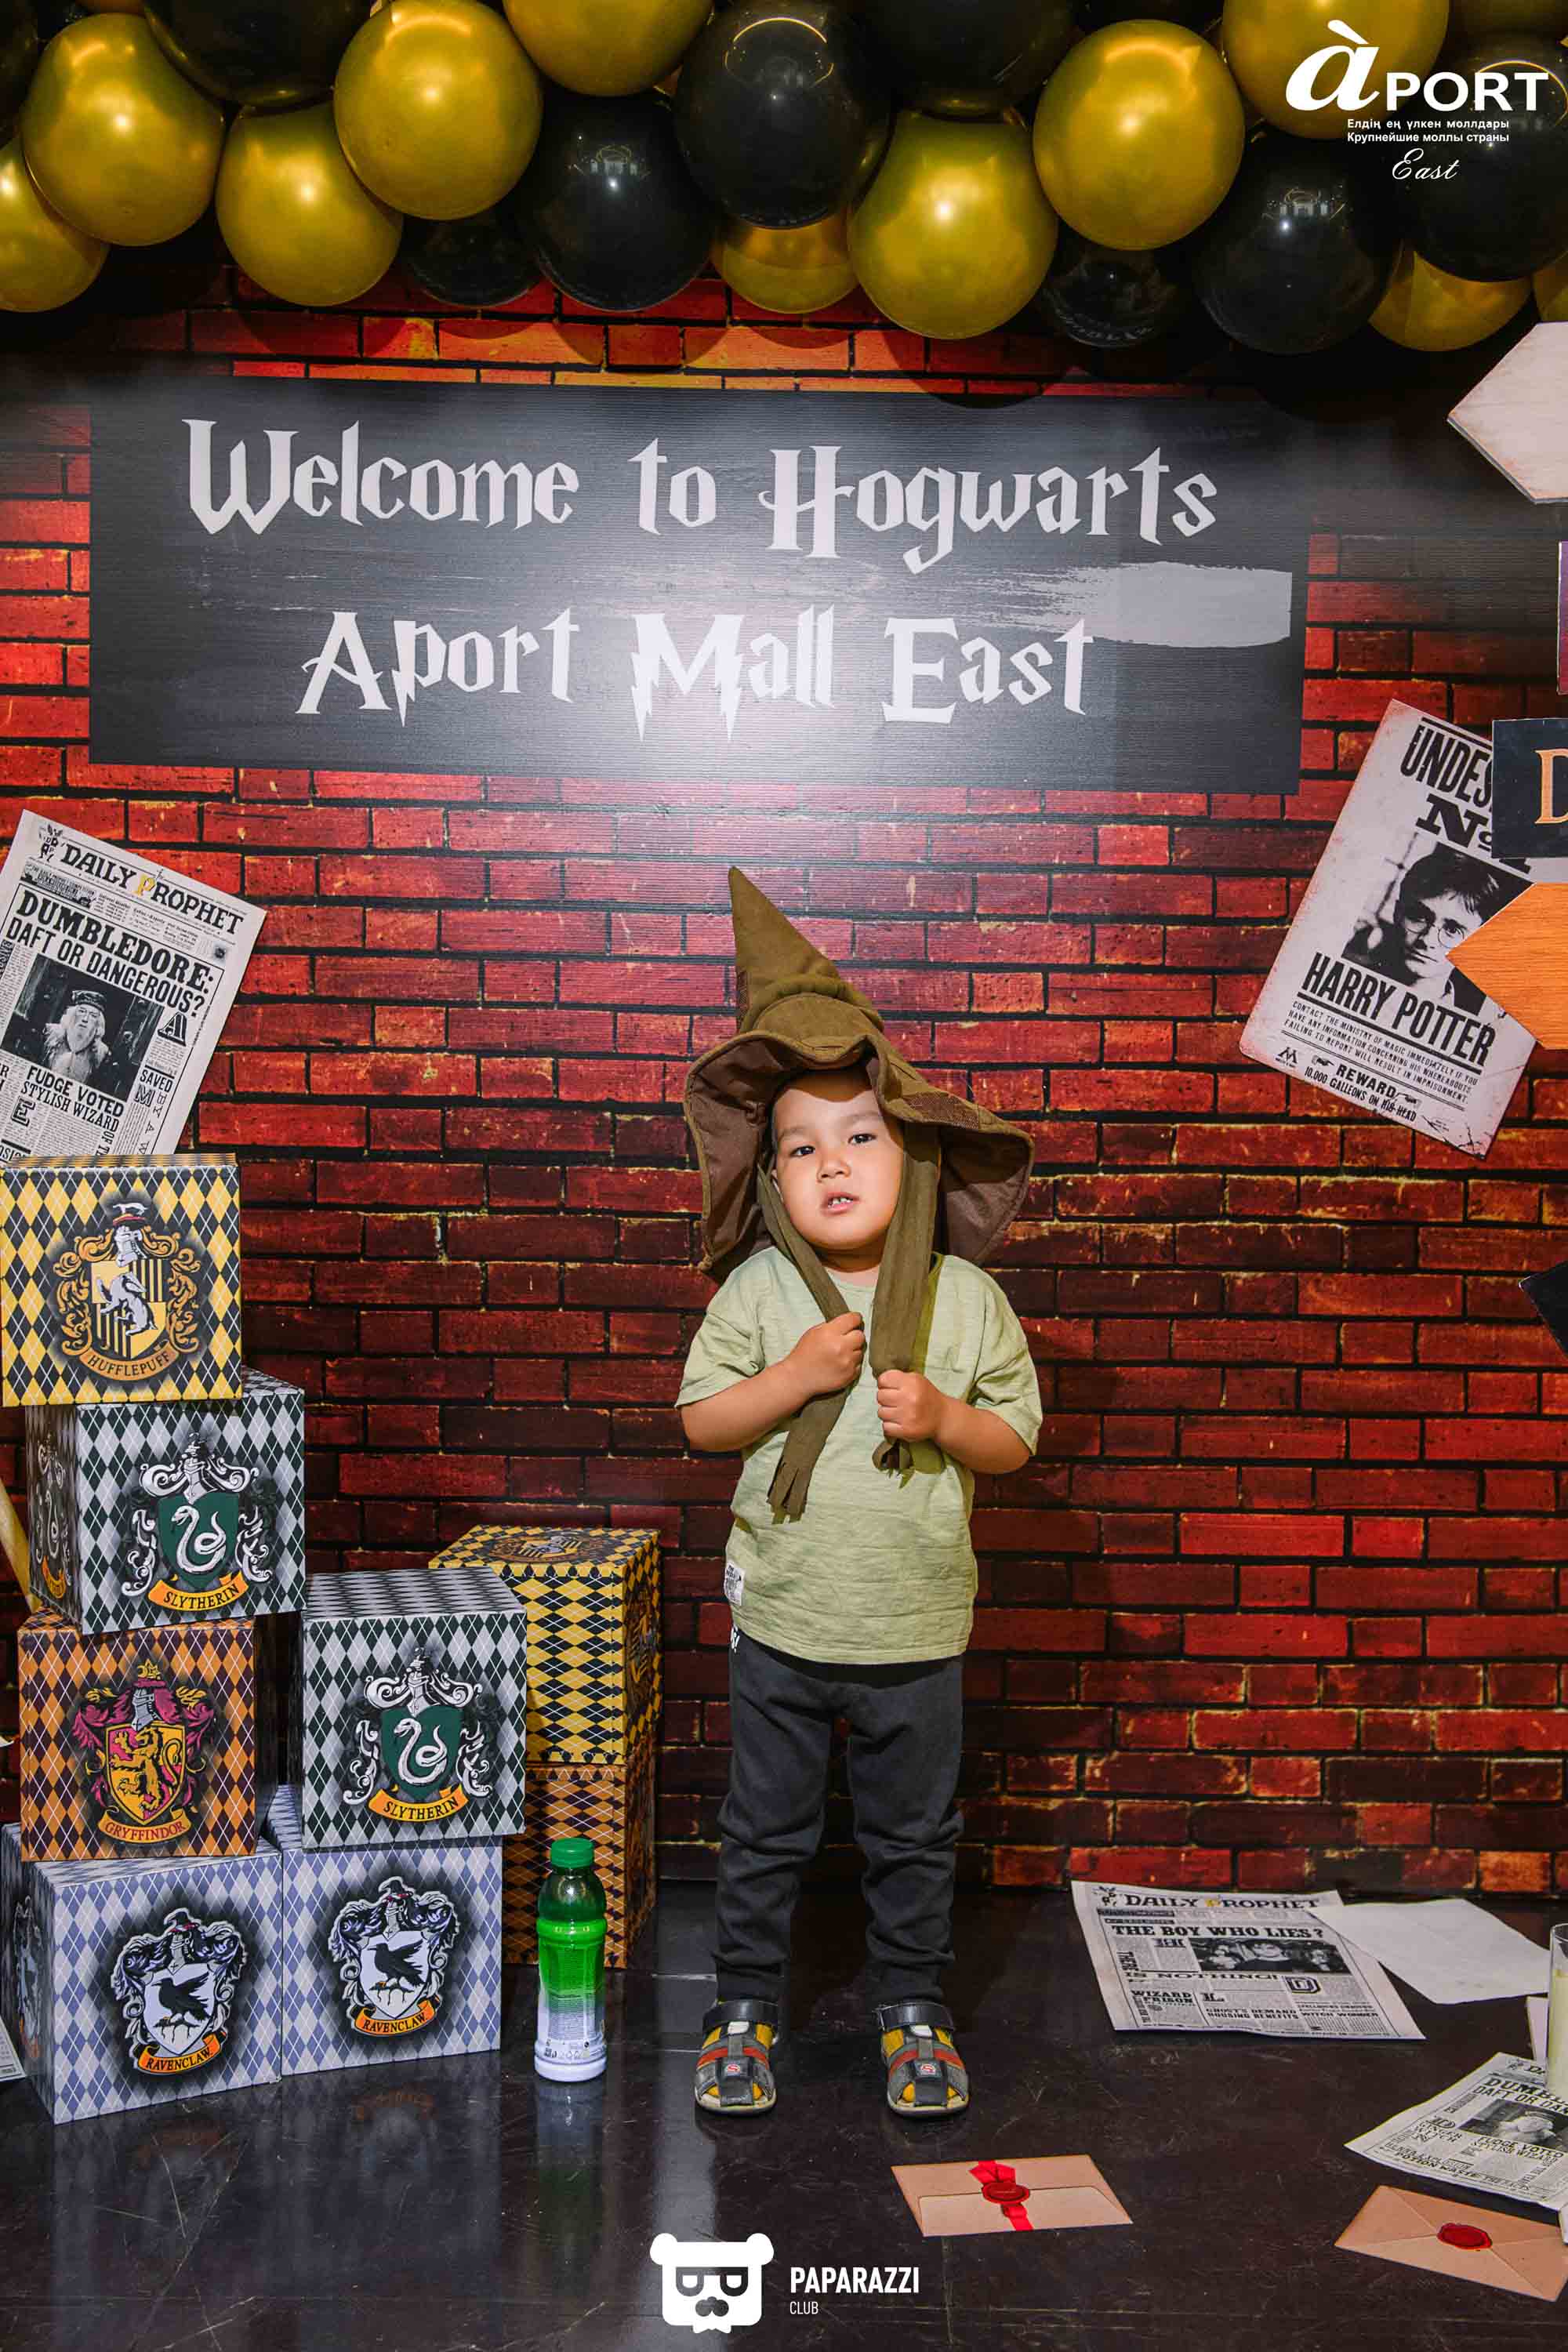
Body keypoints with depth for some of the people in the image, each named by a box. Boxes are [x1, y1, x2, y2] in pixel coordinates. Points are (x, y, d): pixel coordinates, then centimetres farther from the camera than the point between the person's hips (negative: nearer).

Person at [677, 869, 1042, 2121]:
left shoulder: (968, 1299, -5)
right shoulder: (757, 1292, -7)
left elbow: (1017, 1434, 1)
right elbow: (699, 1419, -4)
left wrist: (943, 1418, -19)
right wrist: (793, 1380, -19)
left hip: (918, 1628, 1)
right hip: (783, 1622, 0)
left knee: (914, 1838, 17)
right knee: (765, 1832, 14)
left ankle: (914, 2006, 37)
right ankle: (746, 2005, 34)